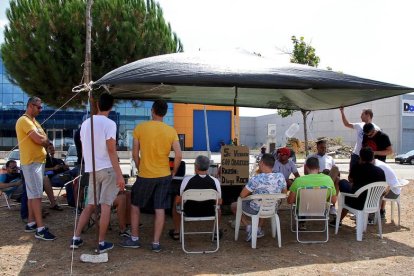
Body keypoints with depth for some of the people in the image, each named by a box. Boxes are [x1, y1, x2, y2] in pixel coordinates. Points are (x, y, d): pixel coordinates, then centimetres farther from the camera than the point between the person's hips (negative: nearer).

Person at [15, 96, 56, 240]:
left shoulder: (33, 121, 18)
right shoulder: (24, 120, -14)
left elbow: (43, 139, 14)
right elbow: (39, 139, -22)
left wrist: (43, 140, -7)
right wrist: (46, 140, -2)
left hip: (38, 161, 10)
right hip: (31, 162, -10)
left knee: (32, 193, 14)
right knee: (36, 194, -10)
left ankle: (31, 223, 23)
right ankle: (40, 228, -9)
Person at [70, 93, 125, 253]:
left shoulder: (85, 123, 10)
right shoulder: (109, 124, -12)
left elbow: (83, 149, 16)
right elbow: (111, 151, -17)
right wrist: (119, 175, -17)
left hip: (92, 170, 6)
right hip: (107, 169, -6)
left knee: (90, 205, 16)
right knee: (105, 206, 0)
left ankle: (76, 238, 19)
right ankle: (102, 243, 7)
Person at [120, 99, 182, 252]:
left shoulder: (140, 128, -8)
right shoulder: (171, 131, -3)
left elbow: (135, 153, -3)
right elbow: (178, 156, -7)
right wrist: (173, 173, 8)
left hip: (145, 176, -1)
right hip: (164, 176, 2)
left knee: (135, 205, 17)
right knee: (160, 209, 8)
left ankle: (134, 239, 24)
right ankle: (156, 243, 13)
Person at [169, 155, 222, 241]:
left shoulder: (187, 180, -18)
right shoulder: (215, 181, -14)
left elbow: (178, 200, -8)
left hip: (190, 213, -1)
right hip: (209, 213, 1)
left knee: (176, 205, 31)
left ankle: (176, 232, 39)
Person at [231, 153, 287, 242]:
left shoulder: (256, 179, -28)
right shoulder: (281, 177, -13)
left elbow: (242, 195, -21)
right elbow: (284, 193, 2)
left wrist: (251, 193, -1)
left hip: (256, 210, -5)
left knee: (234, 205, 20)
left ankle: (248, 226, 6)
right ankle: (259, 229, 32)